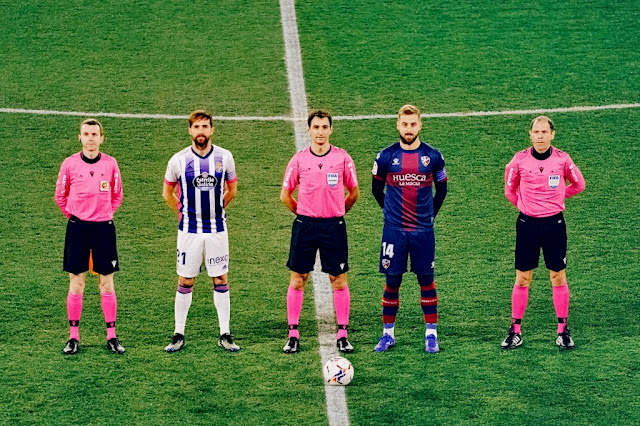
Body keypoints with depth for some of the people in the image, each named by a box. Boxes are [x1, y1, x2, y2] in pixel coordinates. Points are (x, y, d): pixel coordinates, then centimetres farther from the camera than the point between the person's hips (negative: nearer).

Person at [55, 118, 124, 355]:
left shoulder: (110, 164, 1)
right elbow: (60, 196, 11)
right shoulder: (70, 164, 0)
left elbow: (117, 196, 14)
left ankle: (111, 336, 10)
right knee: (76, 282, 2)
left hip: (104, 228, 0)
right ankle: (73, 337, 10)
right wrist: (74, 215, 8)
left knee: (107, 283, 2)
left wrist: (104, 213, 7)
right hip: (77, 227, 0)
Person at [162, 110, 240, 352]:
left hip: (217, 229, 1)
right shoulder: (179, 160, -3)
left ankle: (225, 335, 11)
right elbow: (168, 193, 11)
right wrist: (184, 213, 9)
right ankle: (179, 335, 11)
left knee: (220, 280, 5)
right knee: (185, 282, 3)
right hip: (189, 230, -1)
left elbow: (231, 189, 15)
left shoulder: (224, 157, 0)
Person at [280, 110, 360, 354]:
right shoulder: (299, 160, 1)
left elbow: (354, 193, 11)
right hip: (305, 224, 0)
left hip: (334, 226, 0)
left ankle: (342, 335, 10)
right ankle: (293, 334, 10)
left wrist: (337, 212, 11)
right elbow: (285, 195, 10)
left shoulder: (342, 158, 0)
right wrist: (303, 214, 10)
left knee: (339, 281, 2)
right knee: (298, 280, 3)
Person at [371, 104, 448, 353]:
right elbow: (377, 189, 12)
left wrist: (429, 214, 10)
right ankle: (388, 333, 14)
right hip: (394, 230, 0)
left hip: (423, 230, 0)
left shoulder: (433, 156, -1)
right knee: (392, 281, 4)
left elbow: (441, 189, 12)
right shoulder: (386, 157, -2)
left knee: (426, 281, 4)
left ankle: (431, 334, 12)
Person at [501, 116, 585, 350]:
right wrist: (525, 204, 10)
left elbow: (578, 184, 12)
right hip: (527, 223, 0)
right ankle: (515, 330, 12)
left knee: (558, 277, 4)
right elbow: (510, 190, 11)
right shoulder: (520, 159, -4)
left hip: (554, 223, 0)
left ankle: (563, 330, 15)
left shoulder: (562, 159, -5)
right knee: (522, 279, 3)